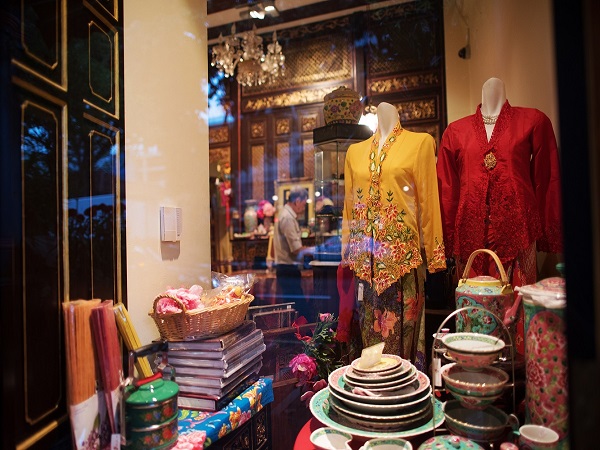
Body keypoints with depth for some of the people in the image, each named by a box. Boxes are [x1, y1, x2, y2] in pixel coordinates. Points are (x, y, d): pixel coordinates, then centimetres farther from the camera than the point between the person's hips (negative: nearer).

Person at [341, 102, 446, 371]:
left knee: (403, 324, 3)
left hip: (402, 250, -3)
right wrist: (347, 252, 11)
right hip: (365, 254, 4)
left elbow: (428, 200, 0)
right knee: (368, 326, 11)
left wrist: (433, 255, -4)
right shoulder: (355, 151, 15)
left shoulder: (419, 142, 5)